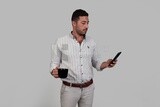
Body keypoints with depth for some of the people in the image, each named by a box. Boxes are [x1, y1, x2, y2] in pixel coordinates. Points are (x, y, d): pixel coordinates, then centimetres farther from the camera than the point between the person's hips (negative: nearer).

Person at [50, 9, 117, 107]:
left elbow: (96, 63, 10)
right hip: (69, 89, -3)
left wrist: (106, 64, -10)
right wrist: (54, 71, -21)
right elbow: (54, 63, 1)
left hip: (88, 88, 3)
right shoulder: (61, 42, -5)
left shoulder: (91, 42, 3)